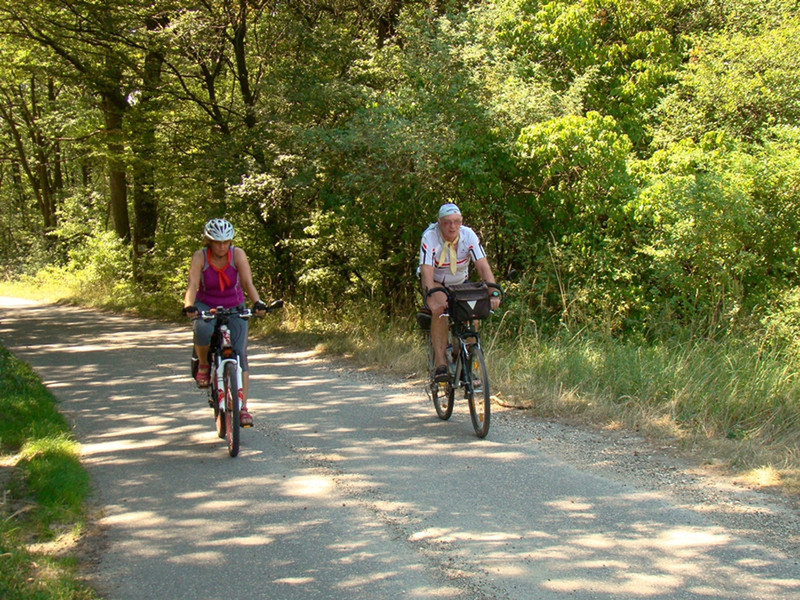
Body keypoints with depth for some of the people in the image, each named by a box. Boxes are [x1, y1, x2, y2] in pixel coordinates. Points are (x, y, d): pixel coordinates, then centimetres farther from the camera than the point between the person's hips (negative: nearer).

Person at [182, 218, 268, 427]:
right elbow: (192, 285, -27)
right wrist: (189, 306, -47)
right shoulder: (200, 257, -16)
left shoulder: (237, 254, -15)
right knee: (203, 331, -36)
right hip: (206, 306, -1)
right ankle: (203, 365, -4)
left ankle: (243, 407, -9)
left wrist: (257, 303, -43)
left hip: (234, 308, 1)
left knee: (240, 353, -13)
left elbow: (247, 283, -25)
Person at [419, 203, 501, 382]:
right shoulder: (430, 237, -27)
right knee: (440, 309, -33)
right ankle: (441, 364, -31)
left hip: (460, 283, 3)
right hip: (435, 283, -3)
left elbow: (483, 266, -27)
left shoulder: (469, 235, -20)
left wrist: (493, 293, -41)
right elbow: (427, 270, -36)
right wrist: (433, 296, -52)